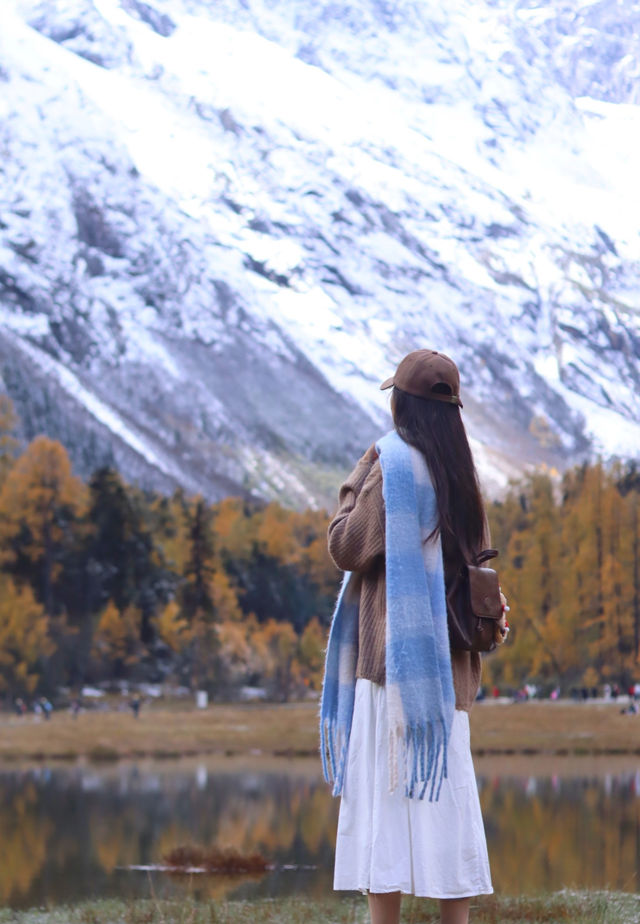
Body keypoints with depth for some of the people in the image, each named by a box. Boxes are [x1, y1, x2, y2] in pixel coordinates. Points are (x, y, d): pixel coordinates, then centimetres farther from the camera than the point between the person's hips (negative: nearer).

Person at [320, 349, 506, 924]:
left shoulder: (395, 466, -10)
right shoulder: (461, 473, 13)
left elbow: (347, 548, -9)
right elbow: (480, 562, 18)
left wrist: (356, 483, 2)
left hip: (398, 653, -7)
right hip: (448, 660, 7)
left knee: (385, 788, -6)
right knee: (447, 790, 8)